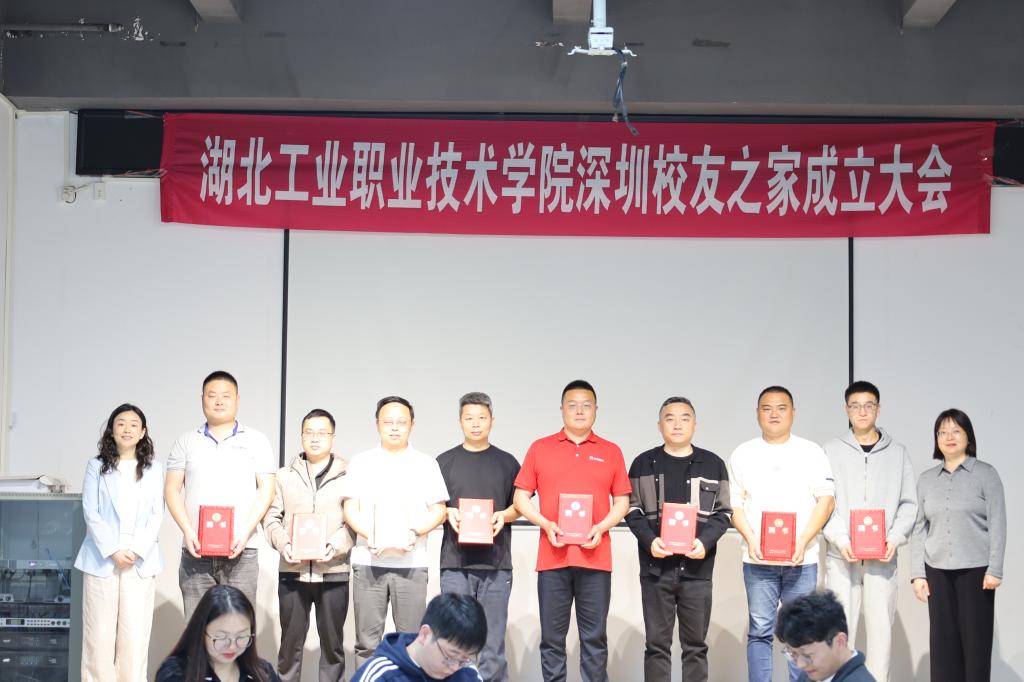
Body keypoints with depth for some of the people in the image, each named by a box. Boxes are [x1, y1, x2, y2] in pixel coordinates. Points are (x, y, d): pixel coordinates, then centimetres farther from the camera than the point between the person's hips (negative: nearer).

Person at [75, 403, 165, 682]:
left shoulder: (153, 469, 9)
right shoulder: (97, 466, 6)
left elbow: (156, 515, 4)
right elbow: (91, 512, -1)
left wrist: (137, 551, -10)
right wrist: (112, 551, -12)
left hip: (140, 561, 1)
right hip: (102, 559, 0)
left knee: (135, 633, -2)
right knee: (99, 631, -2)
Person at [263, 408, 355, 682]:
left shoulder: (348, 476, 5)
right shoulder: (284, 476, 13)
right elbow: (271, 518, 8)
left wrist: (336, 547, -16)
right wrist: (284, 544, -10)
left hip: (334, 572, -1)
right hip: (292, 571, 1)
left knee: (332, 642, 5)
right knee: (291, 641, 4)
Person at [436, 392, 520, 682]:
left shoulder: (507, 462, 9)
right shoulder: (445, 462, 9)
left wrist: (504, 516, -8)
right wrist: (448, 514, -10)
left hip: (496, 563, 0)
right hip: (455, 563, 0)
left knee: (493, 636, 2)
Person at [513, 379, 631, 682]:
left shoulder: (611, 452, 9)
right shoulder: (540, 448, 8)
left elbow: (622, 501, 10)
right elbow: (521, 497, 7)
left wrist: (601, 528, -8)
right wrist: (545, 525, -9)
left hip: (595, 558, 0)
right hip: (552, 557, 0)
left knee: (595, 638, 3)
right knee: (552, 639, 3)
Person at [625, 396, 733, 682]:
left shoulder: (713, 464, 7)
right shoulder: (644, 463, 7)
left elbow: (723, 512, 5)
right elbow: (633, 510, 5)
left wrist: (705, 542, -12)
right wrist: (649, 540, -12)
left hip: (697, 567, 0)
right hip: (656, 566, 0)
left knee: (695, 645, 5)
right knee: (657, 643, 4)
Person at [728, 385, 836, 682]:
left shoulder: (812, 452, 7)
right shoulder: (743, 454, 10)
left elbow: (826, 500, 1)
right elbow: (734, 504, 7)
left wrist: (803, 540, -11)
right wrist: (750, 538, -9)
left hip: (801, 558, 0)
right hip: (758, 558, 1)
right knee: (760, 632, 1)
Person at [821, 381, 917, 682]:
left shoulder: (897, 453, 9)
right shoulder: (832, 451, 4)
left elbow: (908, 503, 7)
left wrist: (895, 538, -8)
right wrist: (840, 539, -13)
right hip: (841, 556, -1)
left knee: (881, 626, 2)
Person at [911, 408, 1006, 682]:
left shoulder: (986, 474, 0)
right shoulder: (926, 479, 10)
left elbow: (997, 524, -3)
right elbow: (919, 529, 9)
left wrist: (995, 570, -10)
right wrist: (917, 573, 3)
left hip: (975, 570, -3)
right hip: (937, 571, 3)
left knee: (976, 638, -1)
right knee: (943, 638, 3)